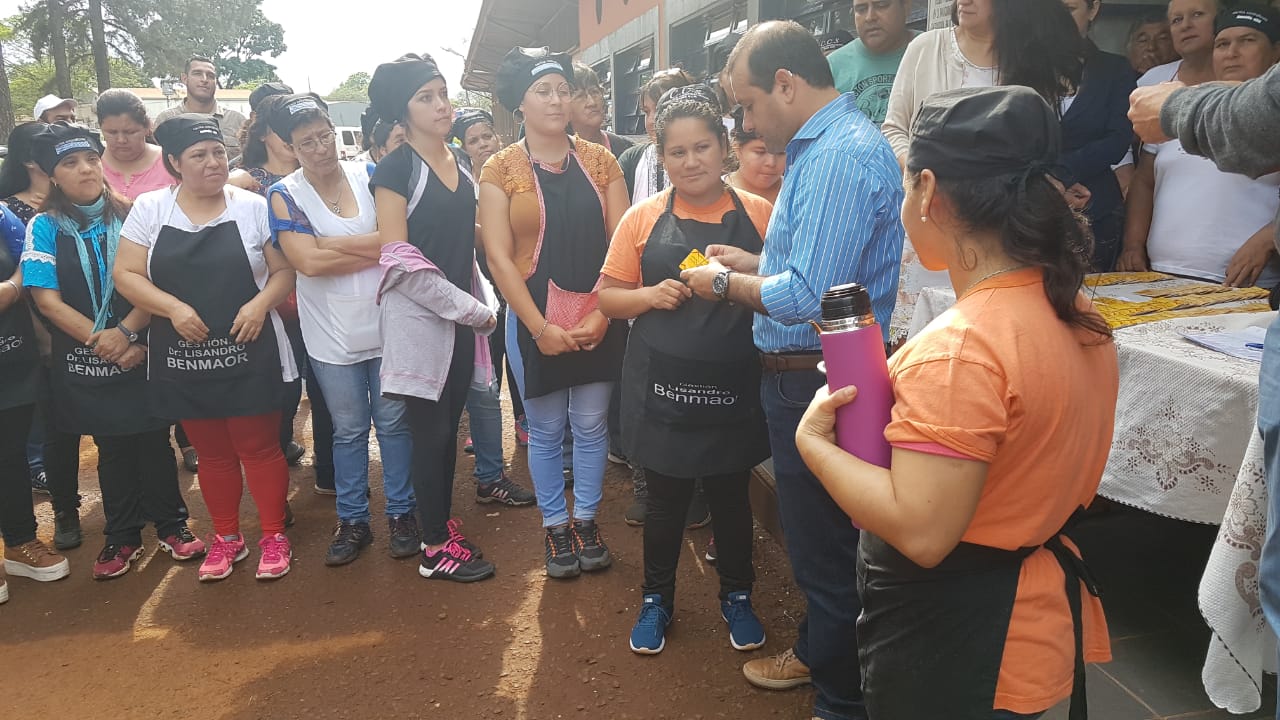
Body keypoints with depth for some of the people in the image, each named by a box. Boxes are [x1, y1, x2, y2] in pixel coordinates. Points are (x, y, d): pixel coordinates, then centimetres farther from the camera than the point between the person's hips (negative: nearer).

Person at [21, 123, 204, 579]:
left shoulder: (129, 217, 0)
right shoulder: (45, 227, -2)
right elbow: (47, 299, -8)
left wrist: (126, 332, -18)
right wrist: (98, 339, -16)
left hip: (141, 352, 0)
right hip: (85, 362, 0)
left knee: (154, 441, 7)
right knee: (112, 449, 11)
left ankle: (171, 524, 23)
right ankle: (122, 537, 25)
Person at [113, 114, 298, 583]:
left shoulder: (253, 206, -1)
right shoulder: (149, 209, 3)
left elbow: (284, 270, 0)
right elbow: (126, 275, 0)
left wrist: (261, 303, -17)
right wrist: (174, 308, -15)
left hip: (249, 354, -2)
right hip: (183, 358, 2)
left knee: (259, 447, 5)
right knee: (211, 452, 14)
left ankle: (273, 535, 21)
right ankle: (226, 537, 30)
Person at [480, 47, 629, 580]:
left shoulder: (600, 162, 3)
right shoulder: (501, 170, -2)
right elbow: (499, 256, -7)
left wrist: (601, 314, -11)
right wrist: (541, 328, -13)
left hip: (599, 320, 2)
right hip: (535, 321, -1)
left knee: (592, 426, 11)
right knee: (546, 431, 10)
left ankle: (587, 521, 29)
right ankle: (555, 527, 27)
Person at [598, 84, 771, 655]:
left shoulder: (759, 214, 0)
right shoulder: (644, 218, 1)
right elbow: (608, 297, 5)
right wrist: (651, 295, -14)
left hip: (734, 389, 0)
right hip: (662, 388, 0)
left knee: (732, 496, 15)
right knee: (665, 499, 12)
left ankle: (736, 596, 38)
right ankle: (656, 599, 34)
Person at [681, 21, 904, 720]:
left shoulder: (842, 156, -21)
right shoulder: (821, 145, 12)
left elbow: (809, 296, -26)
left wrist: (725, 284, -11)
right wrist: (749, 262, 9)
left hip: (819, 382, -10)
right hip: (803, 376, 10)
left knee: (826, 547, 4)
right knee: (814, 534, 23)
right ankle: (816, 653, 43)